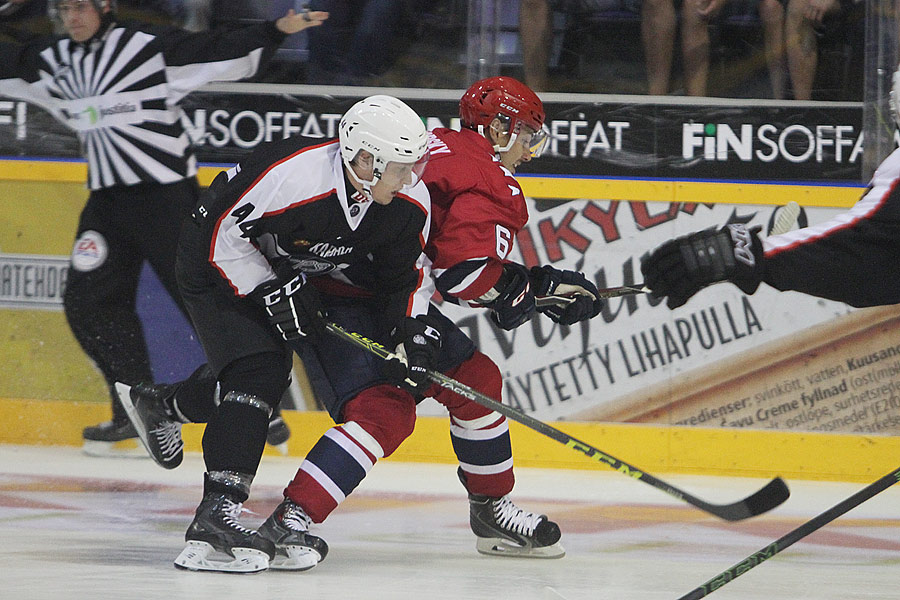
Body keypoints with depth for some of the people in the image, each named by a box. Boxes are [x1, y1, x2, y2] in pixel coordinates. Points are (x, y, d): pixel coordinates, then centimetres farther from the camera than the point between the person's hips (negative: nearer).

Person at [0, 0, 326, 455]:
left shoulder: (149, 47, -11)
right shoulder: (50, 63, 7)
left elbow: (219, 55, -16)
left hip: (166, 194, -7)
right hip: (107, 199, 7)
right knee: (87, 302, 0)